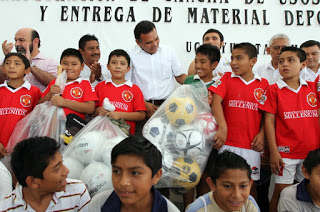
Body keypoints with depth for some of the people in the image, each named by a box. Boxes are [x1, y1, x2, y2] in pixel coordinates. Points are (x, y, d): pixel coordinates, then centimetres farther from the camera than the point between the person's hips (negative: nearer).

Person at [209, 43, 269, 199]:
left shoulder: (263, 84, 8)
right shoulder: (227, 78, 6)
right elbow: (216, 100, -7)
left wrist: (262, 134, -4)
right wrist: (222, 127, -20)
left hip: (251, 144, 1)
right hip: (227, 143, 0)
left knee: (250, 183, 7)